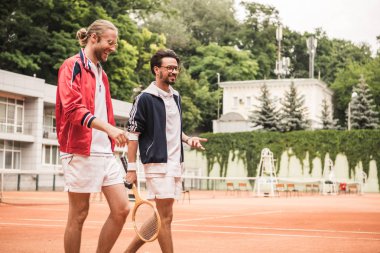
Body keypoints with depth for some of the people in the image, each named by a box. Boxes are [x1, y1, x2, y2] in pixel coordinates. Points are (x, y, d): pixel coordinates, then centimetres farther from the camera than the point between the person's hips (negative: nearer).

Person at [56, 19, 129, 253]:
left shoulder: (101, 74, 19)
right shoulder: (73, 66, -5)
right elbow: (73, 108, -19)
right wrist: (109, 127, -30)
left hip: (106, 152, 8)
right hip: (81, 152, -8)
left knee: (122, 209, 1)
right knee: (79, 214, 0)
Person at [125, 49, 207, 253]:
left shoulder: (176, 96, 15)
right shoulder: (145, 98, -8)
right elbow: (132, 134, -9)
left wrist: (188, 139, 6)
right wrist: (131, 168, -14)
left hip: (176, 165, 8)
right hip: (157, 164, -8)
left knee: (161, 217, 12)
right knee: (165, 217, -7)